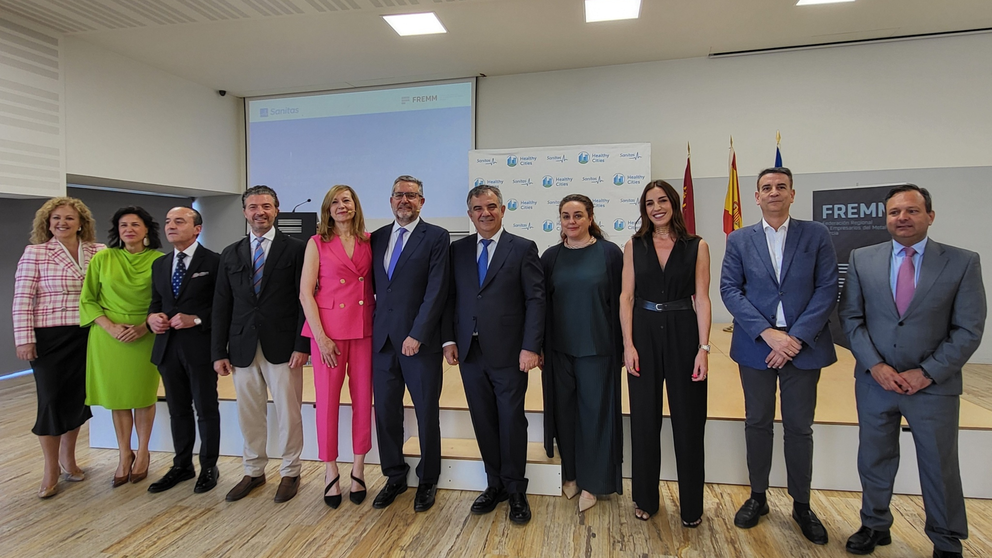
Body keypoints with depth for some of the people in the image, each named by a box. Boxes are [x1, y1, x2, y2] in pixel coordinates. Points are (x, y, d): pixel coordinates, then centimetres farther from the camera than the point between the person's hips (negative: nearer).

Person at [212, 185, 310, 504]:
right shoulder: (230, 254, 11)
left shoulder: (295, 249, -1)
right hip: (243, 349, 4)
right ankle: (253, 472, 30)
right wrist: (219, 352, 5)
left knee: (288, 414, 4)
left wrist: (302, 345, -11)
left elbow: (305, 300, -5)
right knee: (249, 415, 12)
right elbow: (221, 306, 10)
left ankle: (290, 472, 22)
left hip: (283, 347, -3)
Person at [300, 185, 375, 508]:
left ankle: (358, 469, 21)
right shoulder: (317, 243, 2)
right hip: (328, 328, -2)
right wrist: (320, 336, -9)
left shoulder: (369, 242, 7)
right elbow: (306, 293, -2)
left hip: (364, 328, 2)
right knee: (327, 399, 4)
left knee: (363, 399, 5)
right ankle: (331, 472, 20)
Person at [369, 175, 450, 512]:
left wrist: (417, 335, -15)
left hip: (420, 340, -4)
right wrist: (373, 327, 5)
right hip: (383, 338, 5)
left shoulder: (436, 237, -3)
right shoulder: (377, 238, 12)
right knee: (385, 410, 10)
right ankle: (395, 476, 29)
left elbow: (436, 291, -10)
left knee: (427, 412, 6)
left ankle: (427, 481, 24)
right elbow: (375, 286, 15)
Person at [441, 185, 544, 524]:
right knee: (483, 421, 12)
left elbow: (535, 300, -7)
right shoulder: (458, 250, 9)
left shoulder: (523, 249, -2)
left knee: (512, 421, 6)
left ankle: (515, 490, 23)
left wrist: (531, 347, -13)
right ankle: (495, 484, 29)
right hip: (470, 352, 4)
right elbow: (450, 298, 10)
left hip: (509, 353, -3)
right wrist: (449, 339, 1)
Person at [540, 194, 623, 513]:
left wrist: (623, 347, -4)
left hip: (597, 348, -3)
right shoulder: (551, 256, 5)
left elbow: (621, 301, -3)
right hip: (559, 349, 3)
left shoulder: (609, 253, -4)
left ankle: (591, 481, 22)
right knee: (564, 410, 12)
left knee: (594, 412, 6)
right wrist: (537, 347, 5)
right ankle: (570, 472, 31)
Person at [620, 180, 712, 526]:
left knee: (688, 422, 7)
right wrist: (628, 344, -7)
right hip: (644, 334, 1)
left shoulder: (697, 246, 1)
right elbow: (626, 297, 1)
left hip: (683, 334, -1)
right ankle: (645, 499, 28)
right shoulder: (634, 246, 4)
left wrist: (703, 347, -9)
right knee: (644, 419, 10)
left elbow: (702, 299, -2)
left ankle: (692, 506, 26)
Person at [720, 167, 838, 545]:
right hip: (756, 346, 1)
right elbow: (729, 289, -4)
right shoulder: (739, 240, 4)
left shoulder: (816, 235, 2)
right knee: (757, 424, 11)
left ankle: (801, 504, 27)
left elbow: (827, 290, -4)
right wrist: (767, 332, -14)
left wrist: (796, 337, -14)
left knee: (799, 428, 9)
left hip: (802, 346, 0)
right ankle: (757, 497, 28)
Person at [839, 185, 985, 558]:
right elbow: (851, 318, 0)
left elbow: (969, 329, -6)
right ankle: (875, 525, 35)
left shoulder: (963, 262, -4)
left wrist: (927, 373, -13)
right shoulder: (862, 259, 1)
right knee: (874, 458, 15)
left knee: (940, 467, 12)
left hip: (934, 385, -1)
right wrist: (875, 365, -10)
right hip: (874, 381, 2)